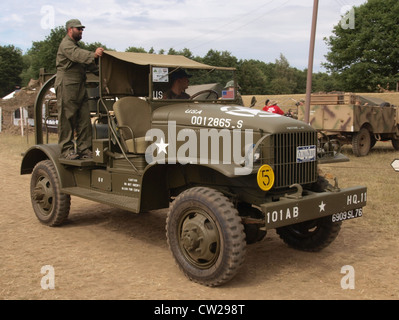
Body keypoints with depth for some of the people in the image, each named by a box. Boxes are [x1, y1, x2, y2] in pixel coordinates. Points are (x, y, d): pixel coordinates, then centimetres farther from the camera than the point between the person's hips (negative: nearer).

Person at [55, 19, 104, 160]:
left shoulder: (76, 46, 26)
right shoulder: (66, 45, -5)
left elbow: (87, 63, 33)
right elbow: (77, 55, -27)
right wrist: (93, 55, -42)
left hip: (80, 87, 9)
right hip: (67, 86, -9)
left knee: (84, 120, 3)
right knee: (67, 119, -6)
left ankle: (84, 149, 5)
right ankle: (66, 149, -2)